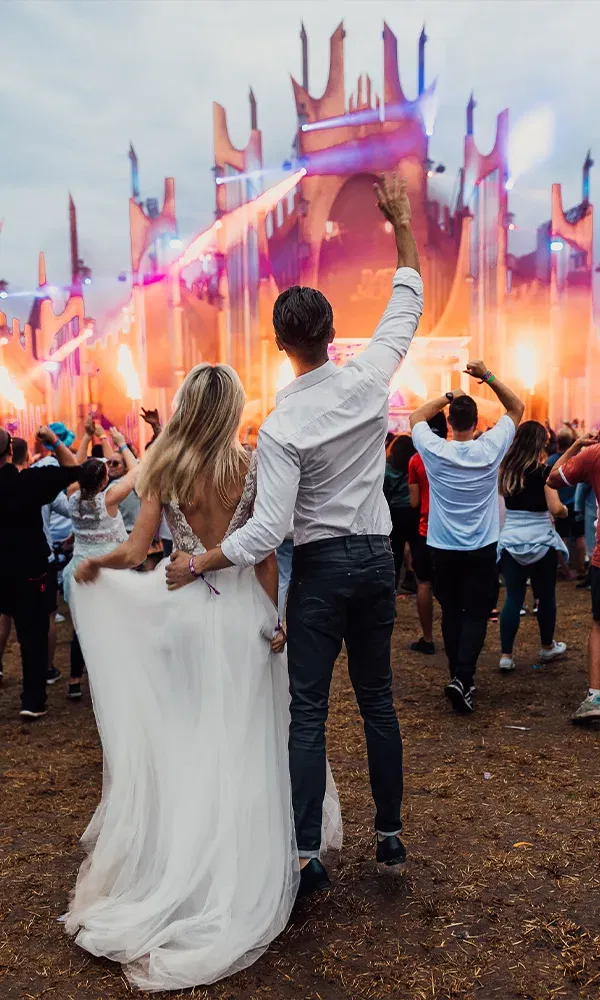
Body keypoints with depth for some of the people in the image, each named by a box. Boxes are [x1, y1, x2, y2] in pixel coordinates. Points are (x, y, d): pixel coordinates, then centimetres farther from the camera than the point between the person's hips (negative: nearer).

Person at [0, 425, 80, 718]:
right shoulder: (27, 481, -16)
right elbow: (72, 469, -13)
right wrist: (54, 441, -5)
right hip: (27, 573, -4)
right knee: (34, 635, 5)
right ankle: (33, 701, 7)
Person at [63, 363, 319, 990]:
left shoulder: (163, 469, -4)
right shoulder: (252, 468, -6)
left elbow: (136, 552, -7)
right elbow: (266, 557, -5)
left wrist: (91, 564, 12)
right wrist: (275, 621, 3)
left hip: (182, 610, 1)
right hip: (241, 610, -1)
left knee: (182, 740, 16)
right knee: (237, 747, 11)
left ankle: (170, 869, 29)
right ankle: (235, 875, 23)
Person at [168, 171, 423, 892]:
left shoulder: (280, 427, -17)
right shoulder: (369, 378, -6)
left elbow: (268, 529, -21)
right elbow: (407, 306, 10)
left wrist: (196, 565, -10)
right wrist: (401, 226, 19)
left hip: (320, 567, -5)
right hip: (377, 557, 5)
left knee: (308, 712, 2)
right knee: (377, 700, 15)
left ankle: (307, 857, 6)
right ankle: (390, 835, 28)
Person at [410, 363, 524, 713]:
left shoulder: (435, 451, -10)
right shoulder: (490, 448, -9)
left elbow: (416, 417, 10)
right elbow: (517, 408, 4)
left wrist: (448, 396, 8)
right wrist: (488, 376, -6)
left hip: (444, 549, 1)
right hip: (482, 549, -1)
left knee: (451, 613, 14)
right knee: (476, 615, 3)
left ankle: (458, 676, 23)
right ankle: (463, 677, -11)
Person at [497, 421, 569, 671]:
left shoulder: (505, 470, 4)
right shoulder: (542, 471, -11)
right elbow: (555, 508, -16)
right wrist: (565, 511, 4)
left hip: (510, 541, 4)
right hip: (540, 541, -4)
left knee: (513, 597, 4)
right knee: (545, 596, 14)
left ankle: (506, 655, 1)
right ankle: (547, 647, 30)